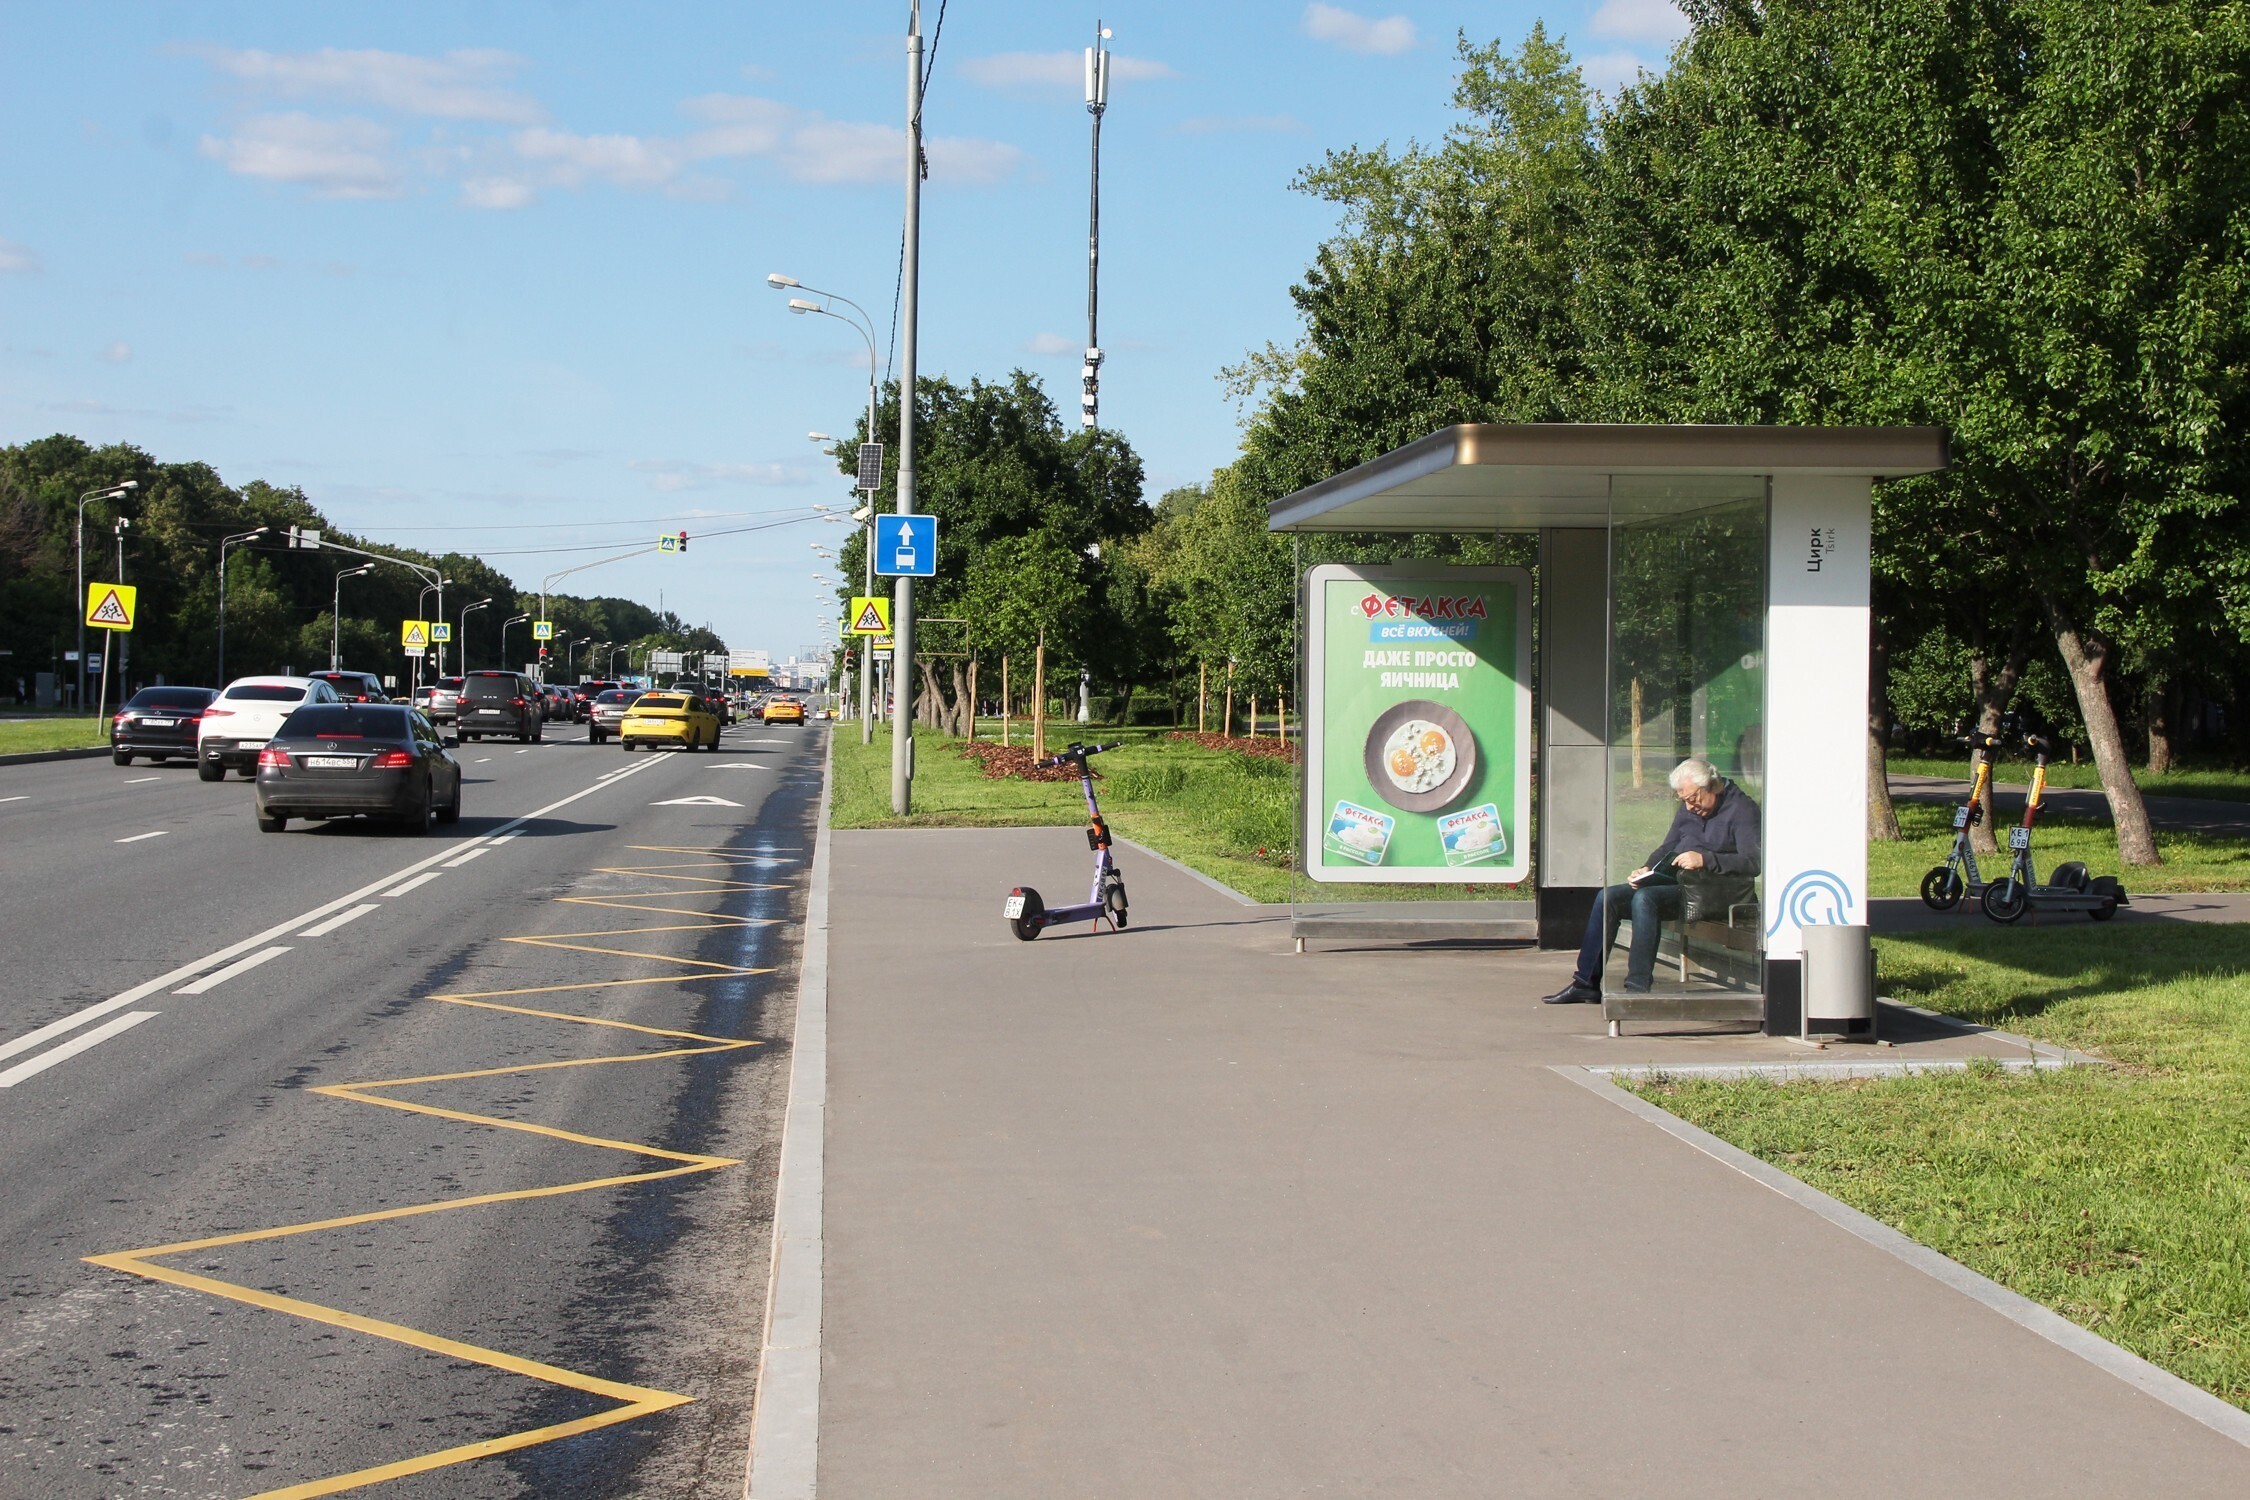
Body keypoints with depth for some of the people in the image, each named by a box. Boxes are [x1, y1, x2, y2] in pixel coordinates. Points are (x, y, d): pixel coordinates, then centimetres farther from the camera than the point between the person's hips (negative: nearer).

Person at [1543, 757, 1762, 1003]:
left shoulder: (1741, 809, -8)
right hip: (1673, 882, 9)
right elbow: (1667, 848, 23)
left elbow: (1753, 862, -21)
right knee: (1608, 898, -7)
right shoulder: (1688, 808, 16)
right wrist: (1647, 869, 2)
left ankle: (1637, 988, -33)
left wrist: (1704, 860, -29)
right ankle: (1586, 982, -6)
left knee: (1645, 898, -32)